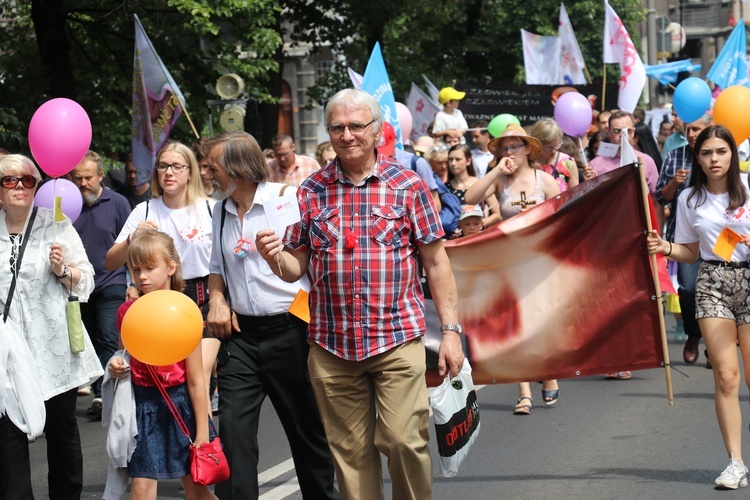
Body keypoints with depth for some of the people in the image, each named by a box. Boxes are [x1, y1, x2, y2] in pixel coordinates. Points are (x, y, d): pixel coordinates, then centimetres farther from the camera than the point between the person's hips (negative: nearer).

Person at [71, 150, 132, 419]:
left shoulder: (117, 203, -2)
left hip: (111, 284, -3)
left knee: (109, 340, -12)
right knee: (90, 343, 9)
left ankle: (104, 394, -11)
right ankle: (99, 395, 16)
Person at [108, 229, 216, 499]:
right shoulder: (127, 311, 0)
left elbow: (196, 381, -9)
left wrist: (202, 433, -9)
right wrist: (117, 366, -5)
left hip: (179, 403, -3)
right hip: (143, 403, 3)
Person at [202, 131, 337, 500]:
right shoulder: (221, 211, 12)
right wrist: (217, 299, 6)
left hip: (289, 331, -5)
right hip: (240, 334, 5)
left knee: (307, 428, 8)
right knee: (233, 428, -4)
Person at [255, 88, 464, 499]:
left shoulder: (407, 185, 2)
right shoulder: (311, 192, 8)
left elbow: (435, 263, 3)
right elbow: (296, 268, 11)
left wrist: (451, 330, -1)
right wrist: (273, 256, -12)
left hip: (398, 340, -2)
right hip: (331, 346, 3)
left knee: (404, 441, -11)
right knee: (350, 451, 7)